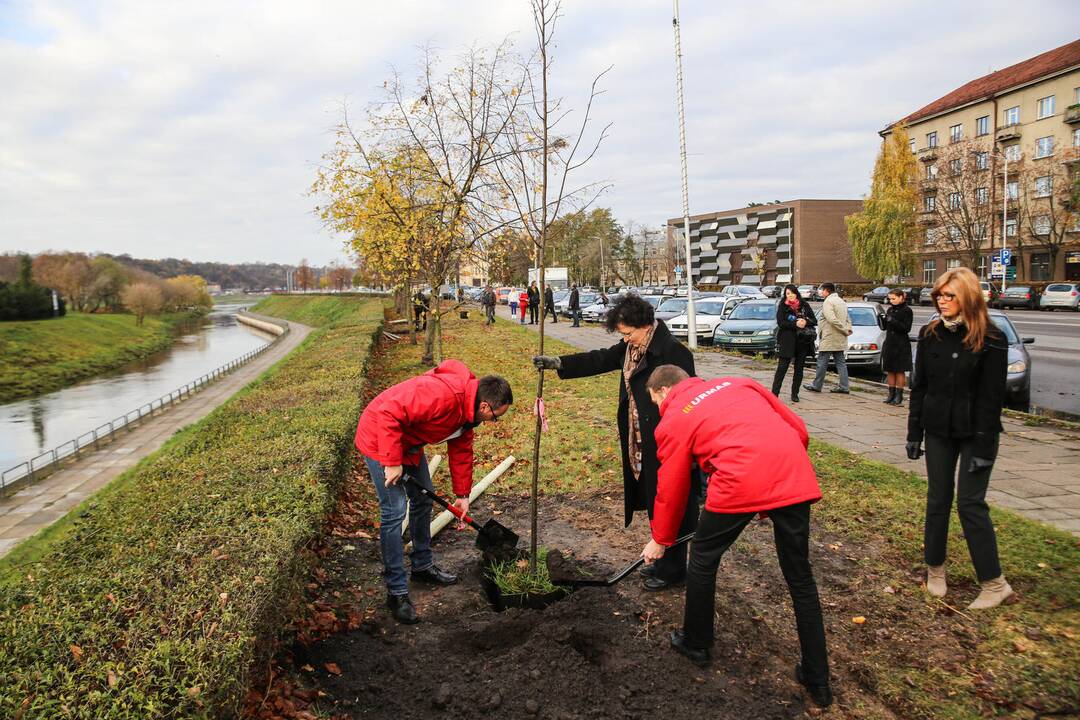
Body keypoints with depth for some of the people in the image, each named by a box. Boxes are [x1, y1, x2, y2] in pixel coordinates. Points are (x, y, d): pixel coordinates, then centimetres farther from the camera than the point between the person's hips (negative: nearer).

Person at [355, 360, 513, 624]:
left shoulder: (467, 407, -1)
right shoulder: (443, 394, -33)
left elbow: (461, 451, 11)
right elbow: (388, 414, -36)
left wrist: (462, 495, 12)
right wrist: (392, 463, -29)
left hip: (409, 443, 10)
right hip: (380, 440, -10)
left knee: (423, 500, 18)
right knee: (394, 512, -11)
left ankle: (423, 565, 37)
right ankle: (396, 592, -1)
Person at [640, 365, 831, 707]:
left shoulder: (673, 419, 13)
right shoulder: (738, 383, 25)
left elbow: (670, 488, 19)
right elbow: (799, 429, 21)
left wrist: (661, 540, 33)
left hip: (740, 484, -5)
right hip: (795, 479, 5)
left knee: (703, 559, 21)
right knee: (800, 577, 18)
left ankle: (696, 643, 39)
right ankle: (818, 681, 27)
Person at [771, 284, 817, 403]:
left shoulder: (805, 305, 8)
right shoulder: (782, 306, 2)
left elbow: (814, 321, 7)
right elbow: (780, 323, -10)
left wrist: (806, 322, -14)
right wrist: (795, 324, -20)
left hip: (803, 341, 3)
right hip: (787, 341, -3)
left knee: (799, 368, 7)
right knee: (782, 367, -6)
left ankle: (795, 393, 16)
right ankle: (774, 393, -6)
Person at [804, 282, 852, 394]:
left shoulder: (828, 302, -13)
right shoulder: (841, 301, 17)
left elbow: (832, 319, -24)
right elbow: (848, 319, 20)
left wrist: (844, 330, -17)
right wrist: (848, 329, 4)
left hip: (829, 338, -9)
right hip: (840, 339, 9)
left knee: (822, 362, 0)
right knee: (841, 362, 10)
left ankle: (816, 385, 7)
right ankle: (844, 386, 9)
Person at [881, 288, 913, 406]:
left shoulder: (907, 311, -7)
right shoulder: (890, 309, 11)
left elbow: (906, 328, -15)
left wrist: (893, 321, -23)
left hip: (901, 345, -6)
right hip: (889, 343, 6)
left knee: (900, 371, 0)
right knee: (890, 370, 9)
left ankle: (899, 396, 6)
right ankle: (891, 394, 17)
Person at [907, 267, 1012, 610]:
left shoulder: (991, 340, -10)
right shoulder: (930, 334, 2)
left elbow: (991, 397, -11)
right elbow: (919, 386, 6)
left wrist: (983, 446, -13)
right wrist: (914, 433, 5)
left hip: (974, 434, -4)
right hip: (938, 432, 4)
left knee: (970, 503, -4)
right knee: (938, 500, 10)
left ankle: (994, 584, 9)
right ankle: (935, 570, 24)